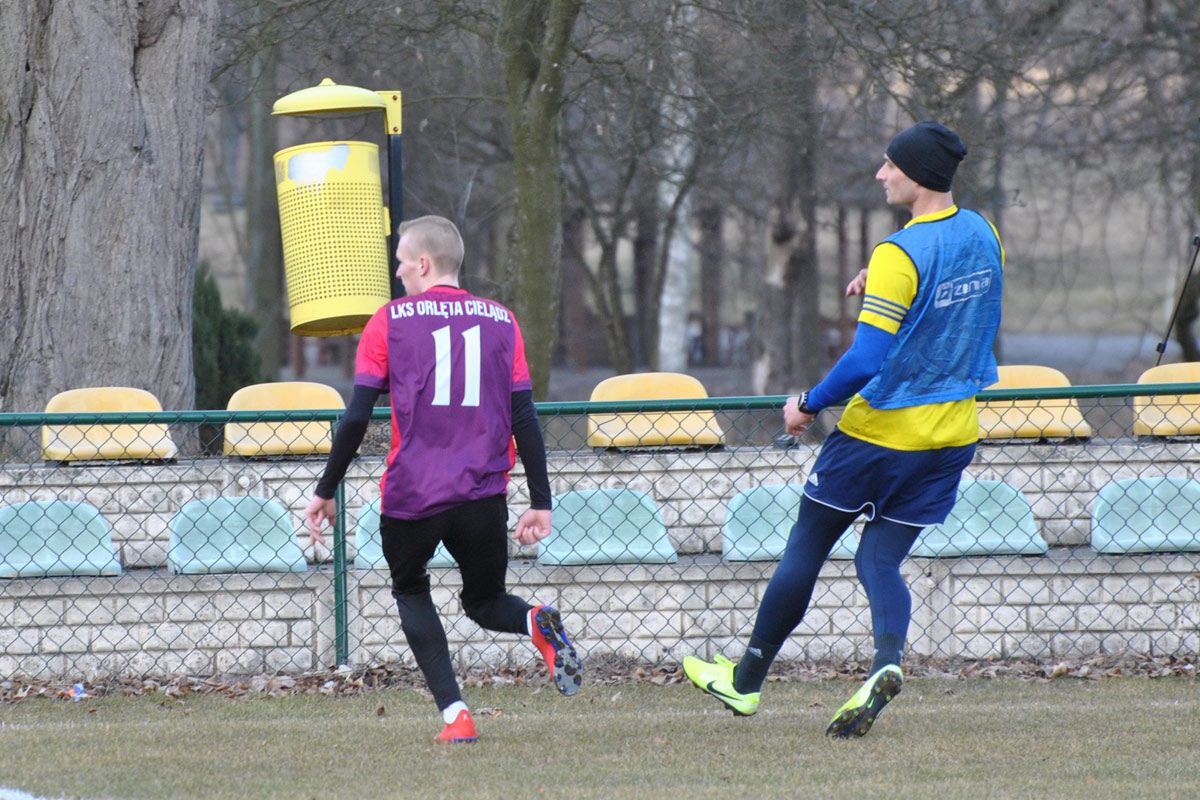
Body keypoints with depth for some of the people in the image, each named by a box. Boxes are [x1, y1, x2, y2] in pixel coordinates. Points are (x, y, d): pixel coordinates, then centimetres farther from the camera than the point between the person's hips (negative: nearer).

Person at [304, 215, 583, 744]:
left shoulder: (390, 321, 1)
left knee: (409, 591, 22)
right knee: (484, 600, 23)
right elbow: (525, 419, 4)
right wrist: (541, 502, 7)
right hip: (484, 496, 2)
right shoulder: (501, 322, 8)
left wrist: (325, 492, 7)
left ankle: (454, 714, 3)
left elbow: (356, 417, -2)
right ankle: (537, 623, -14)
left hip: (411, 496, -2)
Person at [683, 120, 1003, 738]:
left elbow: (866, 358, -24)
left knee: (805, 550, 9)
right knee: (880, 560, 10)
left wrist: (810, 404, -10)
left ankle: (747, 681, 19)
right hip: (954, 433, 7)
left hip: (881, 432, -6)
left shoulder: (899, 255, -20)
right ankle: (887, 660, -19)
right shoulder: (982, 235, 3)